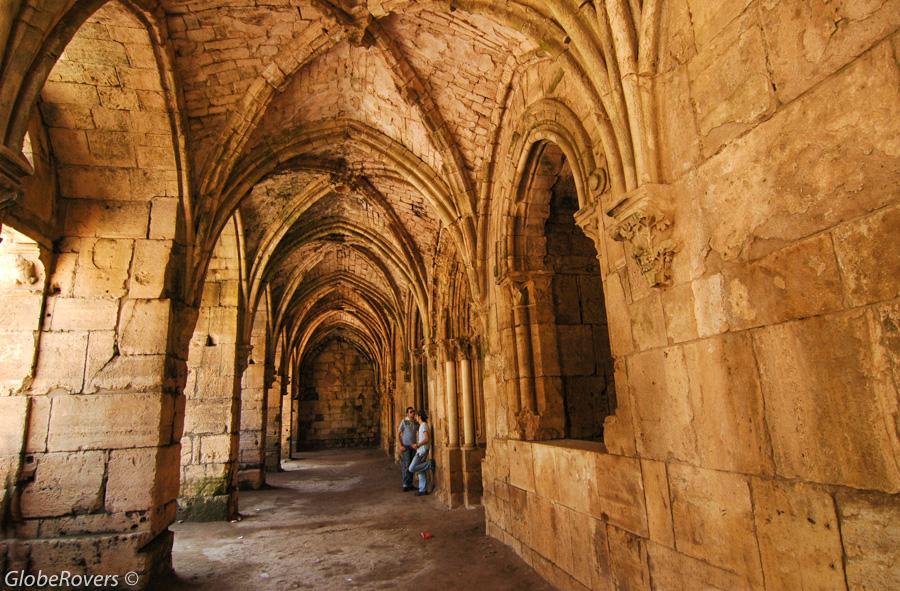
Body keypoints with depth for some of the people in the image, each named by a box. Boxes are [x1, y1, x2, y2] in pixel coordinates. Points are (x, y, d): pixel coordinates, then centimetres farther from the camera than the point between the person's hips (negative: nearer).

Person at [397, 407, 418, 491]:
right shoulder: (404, 421, -9)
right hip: (405, 446, -5)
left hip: (413, 446, 5)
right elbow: (398, 434, -7)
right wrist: (400, 446, -14)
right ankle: (405, 485, 2)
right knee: (406, 466, -5)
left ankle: (410, 484, 16)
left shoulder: (416, 422, 4)